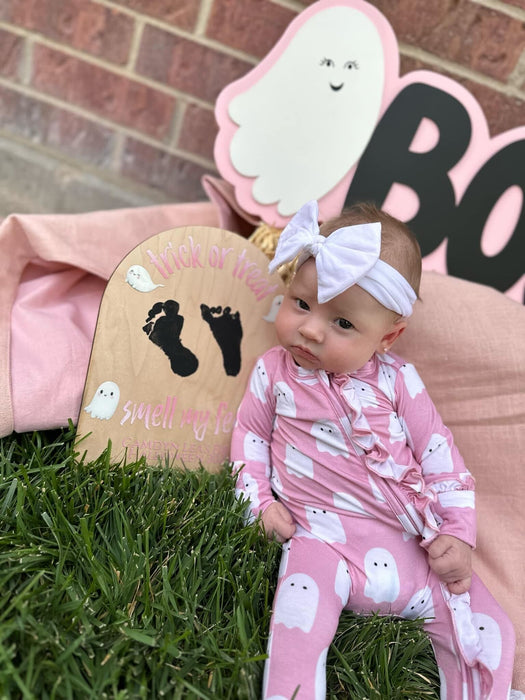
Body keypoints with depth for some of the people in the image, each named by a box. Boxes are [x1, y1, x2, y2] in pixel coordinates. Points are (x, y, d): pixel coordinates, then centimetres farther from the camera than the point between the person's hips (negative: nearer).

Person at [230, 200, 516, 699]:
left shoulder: (396, 380, 3)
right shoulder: (273, 370, 3)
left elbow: (439, 453, 6)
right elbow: (250, 435, 11)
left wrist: (459, 532, 0)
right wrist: (260, 501, -1)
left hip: (414, 543, 3)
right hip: (324, 539, -2)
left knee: (489, 632, 1)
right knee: (299, 619, -30)